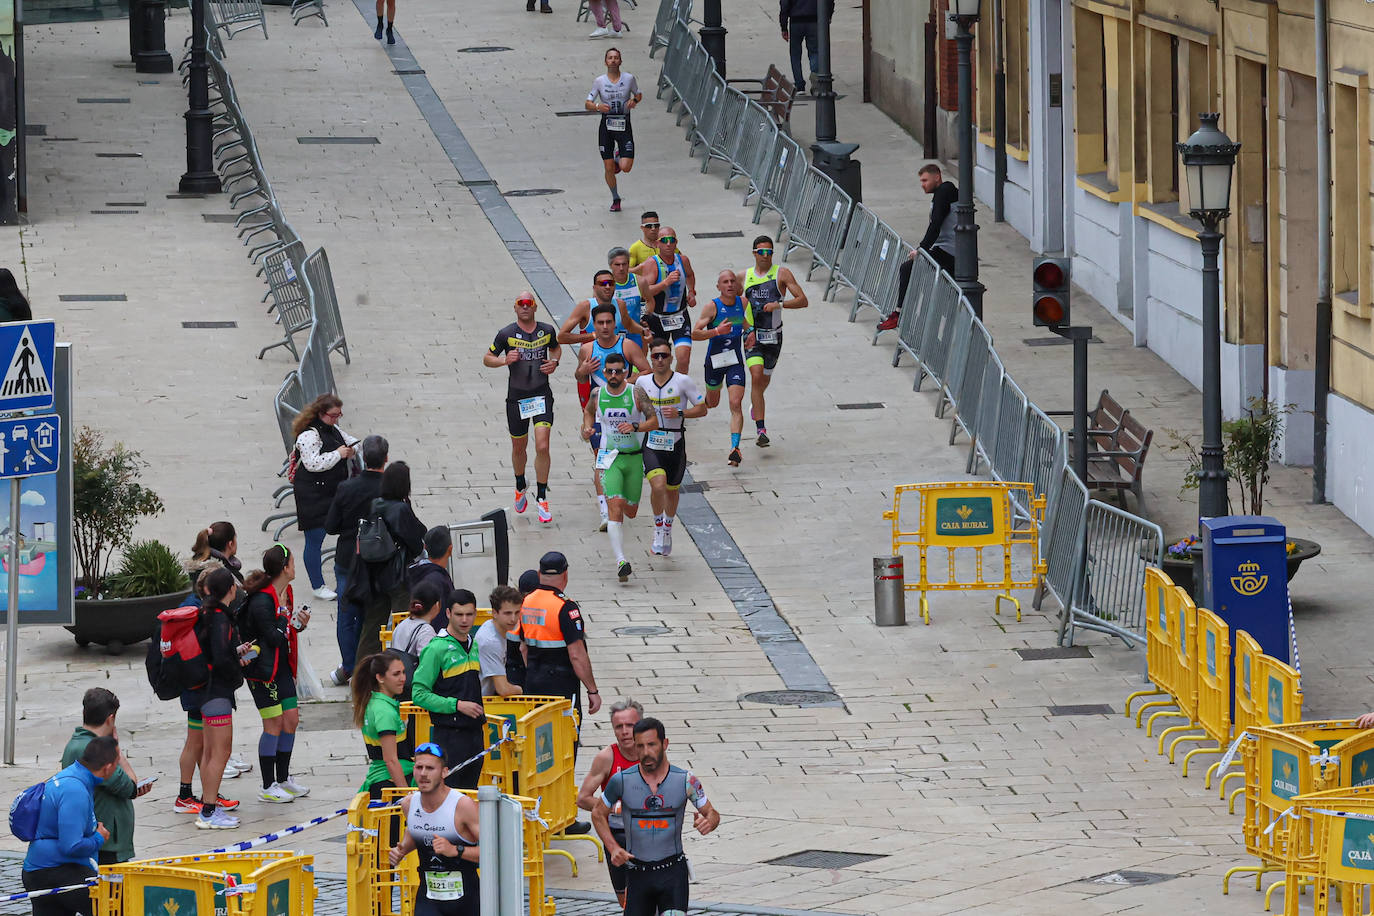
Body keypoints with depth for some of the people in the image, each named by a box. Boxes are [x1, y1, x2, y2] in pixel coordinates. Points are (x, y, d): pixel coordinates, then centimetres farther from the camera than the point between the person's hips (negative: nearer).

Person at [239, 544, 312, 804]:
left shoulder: (286, 594, 7)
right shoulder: (262, 601, -23)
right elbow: (274, 638, -24)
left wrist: (299, 624, -3)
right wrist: (289, 620, -12)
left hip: (282, 667, 9)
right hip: (263, 671, -9)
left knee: (291, 719, 11)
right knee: (274, 724, -4)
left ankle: (283, 779, 25)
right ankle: (268, 787, 6)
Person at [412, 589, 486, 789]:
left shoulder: (474, 646, 12)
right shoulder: (437, 648, -11)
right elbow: (420, 694, -14)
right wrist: (457, 705, -18)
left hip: (474, 733, 7)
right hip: (448, 733, -7)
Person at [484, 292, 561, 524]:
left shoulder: (547, 331, -1)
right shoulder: (507, 334, -7)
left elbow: (556, 348, 21)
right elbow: (487, 358, 1)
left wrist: (554, 362, -1)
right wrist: (504, 360, -19)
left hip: (542, 395, 0)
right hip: (516, 398, 0)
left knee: (542, 446, -14)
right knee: (519, 448, 14)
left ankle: (542, 498, -3)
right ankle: (520, 487, 43)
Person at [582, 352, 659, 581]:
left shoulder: (636, 394, -8)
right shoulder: (597, 393, -1)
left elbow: (654, 422, -10)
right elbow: (589, 411, 21)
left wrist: (635, 427, -28)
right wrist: (587, 428, 1)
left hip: (634, 458, 1)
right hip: (610, 458, -1)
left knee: (630, 511, 12)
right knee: (615, 506, -19)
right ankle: (621, 561, -25)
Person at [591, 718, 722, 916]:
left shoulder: (685, 780, -5)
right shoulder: (622, 781, -4)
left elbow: (713, 814, 5)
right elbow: (598, 814, 11)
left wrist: (708, 822, -20)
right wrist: (613, 848, -3)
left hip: (673, 871, -1)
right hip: (637, 873, 1)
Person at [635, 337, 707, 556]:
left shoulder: (683, 381, -8)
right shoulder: (642, 382, 1)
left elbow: (702, 409, -3)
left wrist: (680, 413, -18)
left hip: (675, 445, 0)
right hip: (651, 445, 0)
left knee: (671, 490, 15)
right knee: (658, 486, -21)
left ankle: (668, 528, 42)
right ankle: (658, 525, 4)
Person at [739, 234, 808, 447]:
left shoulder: (782, 274, -4)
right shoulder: (744, 276, 4)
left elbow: (803, 301, -10)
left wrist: (780, 304, -24)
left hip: (773, 336, 0)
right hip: (752, 334, 0)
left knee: (765, 378, 16)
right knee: (756, 377, -17)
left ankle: (755, 405, 53)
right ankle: (761, 430, -20)